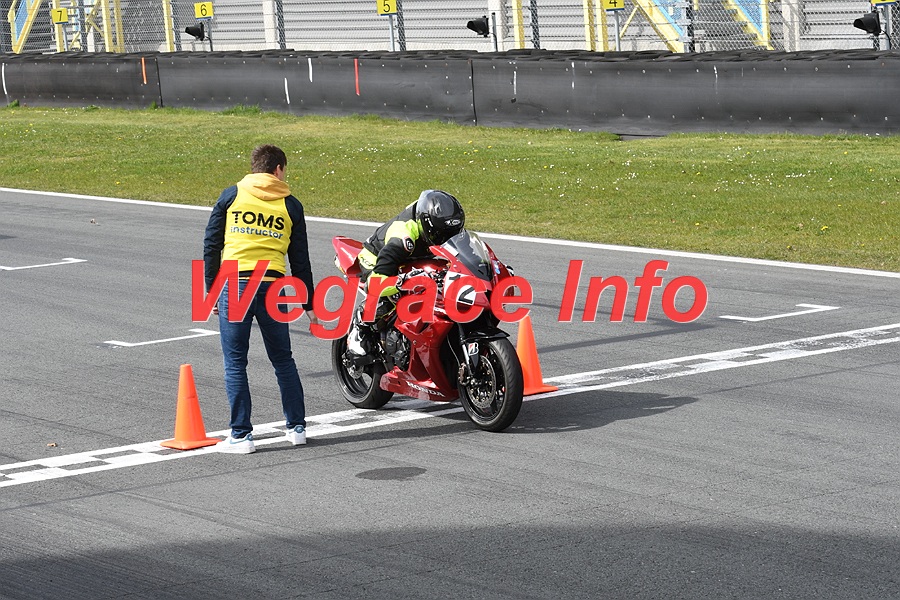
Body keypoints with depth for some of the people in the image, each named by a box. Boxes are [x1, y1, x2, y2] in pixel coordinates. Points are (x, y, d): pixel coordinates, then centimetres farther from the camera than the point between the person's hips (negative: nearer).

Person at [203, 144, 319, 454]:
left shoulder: (231, 195, 7)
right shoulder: (290, 205, 9)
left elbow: (211, 245, 5)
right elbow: (300, 260, 11)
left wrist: (211, 289, 11)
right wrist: (309, 304, 17)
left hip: (233, 285, -1)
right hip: (272, 287, 1)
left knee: (235, 364, 3)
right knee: (283, 361, 15)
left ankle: (241, 435, 2)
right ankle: (296, 427, 20)